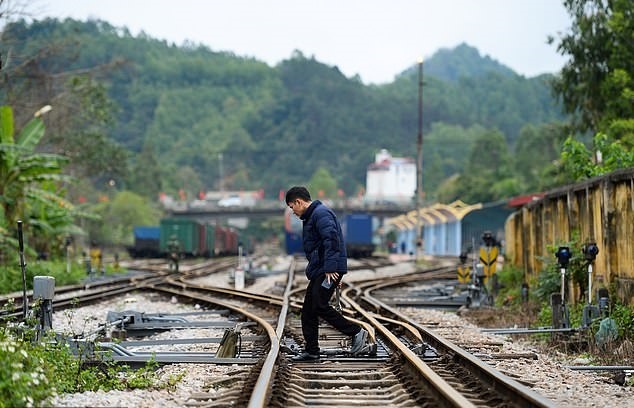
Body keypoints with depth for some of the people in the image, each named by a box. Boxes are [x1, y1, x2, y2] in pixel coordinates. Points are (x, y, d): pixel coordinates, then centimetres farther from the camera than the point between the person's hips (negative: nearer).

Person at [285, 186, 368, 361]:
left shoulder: (321, 213, -12)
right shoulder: (311, 216, 22)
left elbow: (331, 239, -23)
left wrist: (330, 268, -27)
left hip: (329, 270, -11)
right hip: (318, 271, 11)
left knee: (320, 306, -16)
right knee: (308, 310, 8)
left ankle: (356, 332, -7)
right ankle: (311, 350, 12)